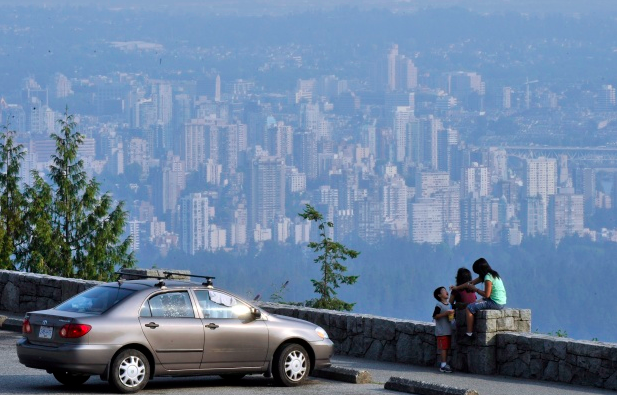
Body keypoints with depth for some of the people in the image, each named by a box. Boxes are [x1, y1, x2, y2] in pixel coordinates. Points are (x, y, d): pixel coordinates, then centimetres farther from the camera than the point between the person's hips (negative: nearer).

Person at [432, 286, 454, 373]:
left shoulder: (449, 305, 15)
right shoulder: (439, 305, -10)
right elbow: (435, 316, -16)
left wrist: (452, 314, 6)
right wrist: (445, 313, -22)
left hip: (448, 330, 8)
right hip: (441, 331, -8)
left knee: (446, 347, 10)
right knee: (443, 347, -9)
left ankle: (445, 364, 15)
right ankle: (443, 365, -9)